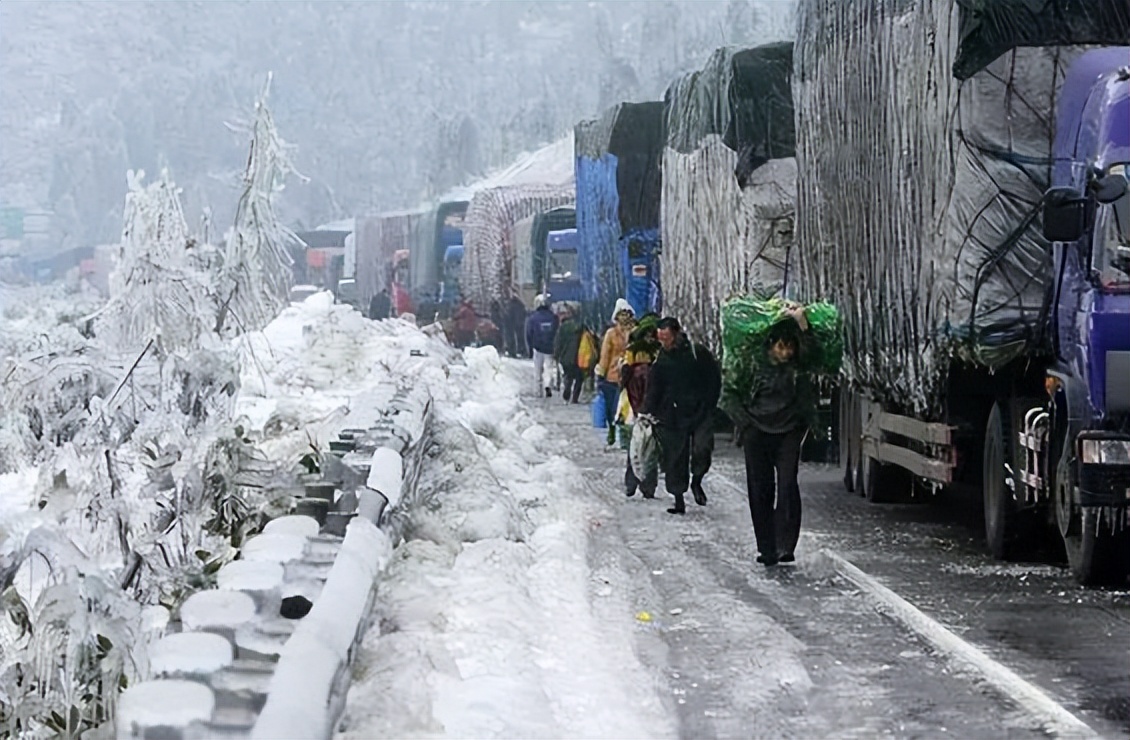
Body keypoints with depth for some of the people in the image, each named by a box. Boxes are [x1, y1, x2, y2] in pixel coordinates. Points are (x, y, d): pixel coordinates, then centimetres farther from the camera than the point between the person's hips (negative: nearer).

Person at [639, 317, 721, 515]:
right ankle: (678, 500, 9)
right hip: (673, 416, 2)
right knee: (675, 458, 1)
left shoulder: (699, 353, -4)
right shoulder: (660, 361, 2)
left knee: (702, 449, -18)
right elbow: (653, 390, 2)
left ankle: (696, 481, 11)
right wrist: (647, 412, -12)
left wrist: (708, 405, -1)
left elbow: (715, 378, 5)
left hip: (700, 412, -2)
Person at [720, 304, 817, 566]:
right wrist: (744, 420, -4)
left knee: (788, 486, -13)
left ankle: (785, 546, -15)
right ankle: (766, 548, 6)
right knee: (760, 490, 1)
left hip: (788, 434, -1)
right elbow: (730, 396, 8)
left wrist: (802, 322, -23)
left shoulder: (798, 369, 3)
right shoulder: (755, 366, 2)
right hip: (757, 434, 1)